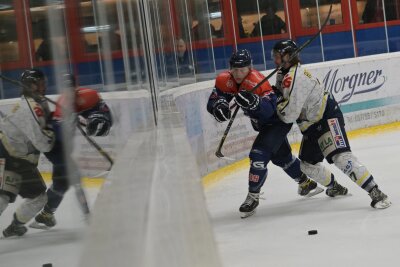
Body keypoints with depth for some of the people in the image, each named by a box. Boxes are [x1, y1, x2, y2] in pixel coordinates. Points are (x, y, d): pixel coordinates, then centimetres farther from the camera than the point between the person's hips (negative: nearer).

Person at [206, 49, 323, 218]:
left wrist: (254, 102, -59)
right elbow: (212, 101, -15)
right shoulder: (225, 80, -14)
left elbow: (270, 110, -41)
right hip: (262, 123, 8)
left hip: (278, 120, -8)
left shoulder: (257, 82, -34)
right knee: (281, 157, 23)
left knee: (259, 155, -21)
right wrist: (219, 106, -37)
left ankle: (253, 197, -8)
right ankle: (305, 182, 45)